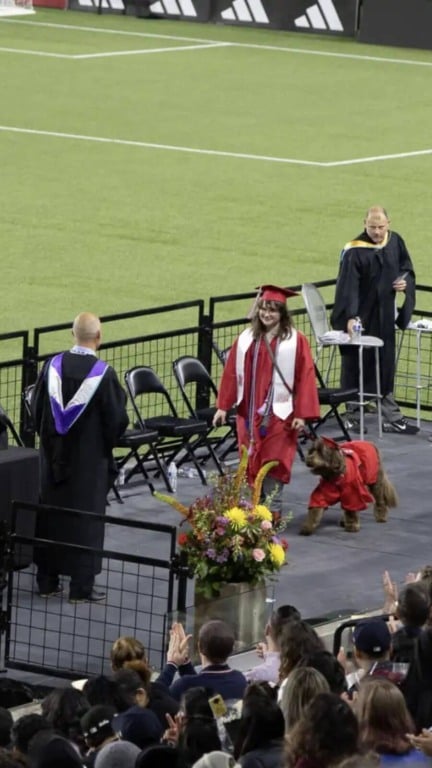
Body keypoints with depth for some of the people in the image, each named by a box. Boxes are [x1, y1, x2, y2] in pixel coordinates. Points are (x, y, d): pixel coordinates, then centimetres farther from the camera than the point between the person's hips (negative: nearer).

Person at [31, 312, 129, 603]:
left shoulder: (53, 366, -6)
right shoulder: (103, 373, -18)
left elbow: (37, 408, 3)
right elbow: (117, 418, -12)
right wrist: (107, 442, 8)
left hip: (54, 456, 4)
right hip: (89, 458, -4)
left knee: (51, 514, 14)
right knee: (87, 518, 4)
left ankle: (47, 581, 20)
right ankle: (81, 586, 6)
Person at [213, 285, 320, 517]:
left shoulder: (295, 341, -6)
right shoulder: (246, 339, 5)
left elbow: (305, 377, -8)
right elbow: (232, 374, 8)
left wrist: (302, 413, -12)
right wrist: (223, 406, 6)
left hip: (279, 414, -3)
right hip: (250, 413, 3)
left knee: (274, 463, -1)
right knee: (251, 463, 7)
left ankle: (273, 510, 8)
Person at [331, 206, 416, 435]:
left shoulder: (395, 242, 1)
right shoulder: (355, 251, -18)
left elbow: (408, 269, 15)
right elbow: (347, 287, -25)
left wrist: (406, 282, -8)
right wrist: (350, 317, -36)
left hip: (385, 319, 5)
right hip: (360, 320, -5)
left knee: (386, 367, 13)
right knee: (356, 367, 5)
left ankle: (391, 417, 20)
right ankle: (353, 416, 18)